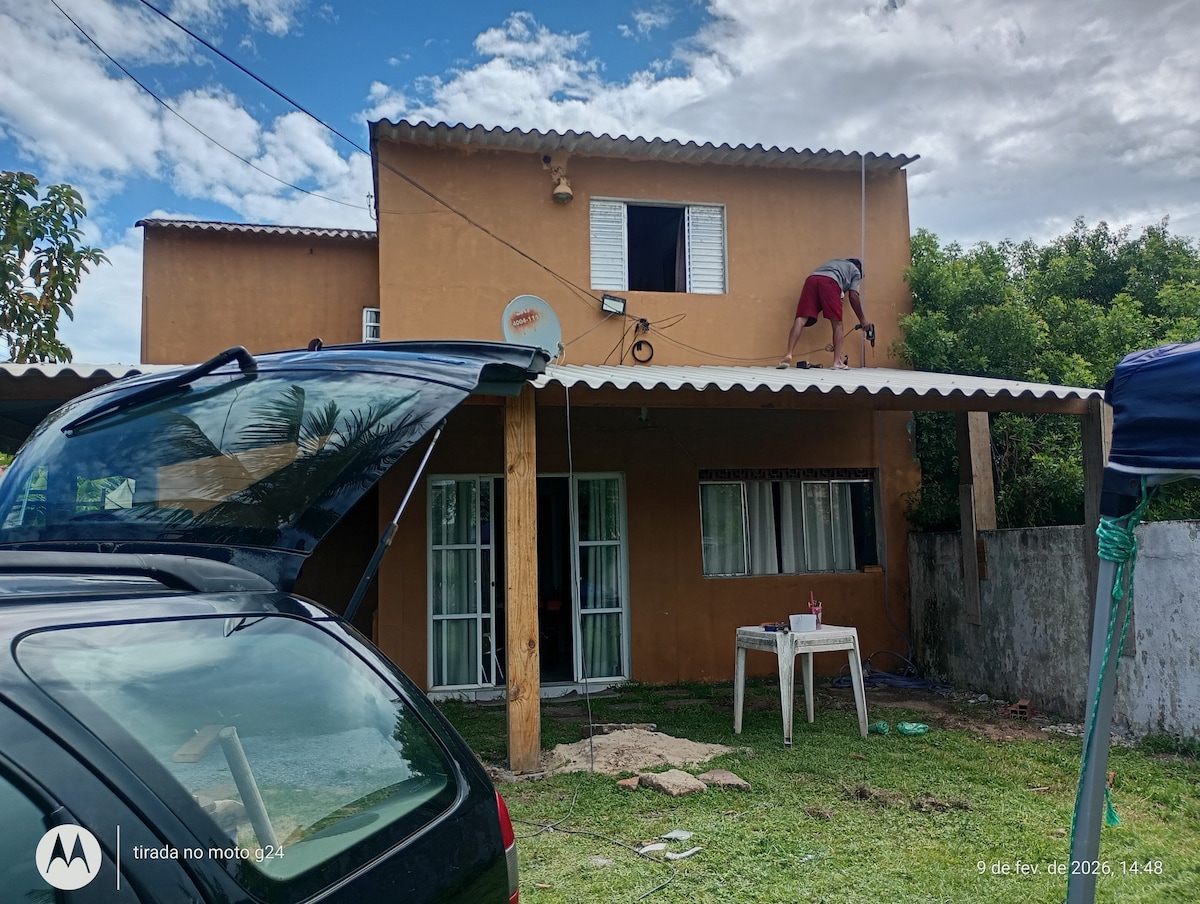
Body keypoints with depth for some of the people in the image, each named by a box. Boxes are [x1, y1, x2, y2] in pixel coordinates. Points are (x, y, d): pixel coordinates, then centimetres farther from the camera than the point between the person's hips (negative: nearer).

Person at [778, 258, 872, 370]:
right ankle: (837, 362, -6)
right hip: (830, 282, -4)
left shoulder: (835, 262, 47)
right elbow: (853, 297, 19)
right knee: (837, 324, 3)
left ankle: (788, 355, -26)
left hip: (812, 279, 4)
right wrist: (862, 319, 24)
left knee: (801, 319, -9)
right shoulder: (855, 270, 30)